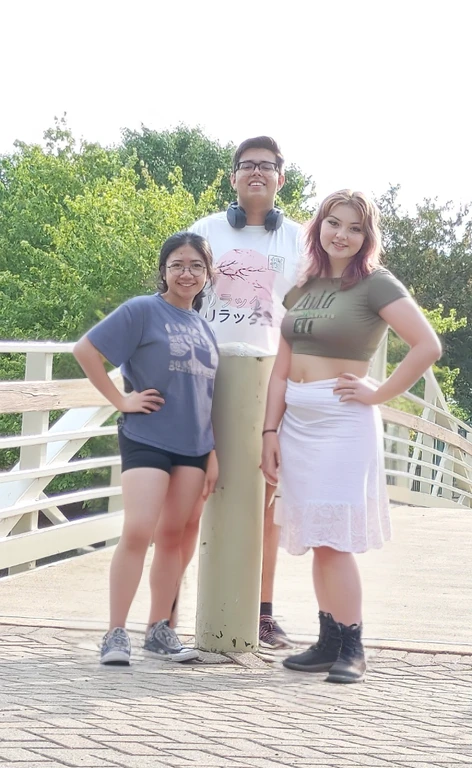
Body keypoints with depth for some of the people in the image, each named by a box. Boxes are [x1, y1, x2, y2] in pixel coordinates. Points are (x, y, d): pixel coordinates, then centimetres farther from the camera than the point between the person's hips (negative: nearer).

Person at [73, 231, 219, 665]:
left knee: (173, 536, 8)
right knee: (138, 531, -15)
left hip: (193, 445, 6)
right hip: (146, 438, -6)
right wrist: (120, 401, -10)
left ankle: (159, 629, 16)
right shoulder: (143, 311, -5)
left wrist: (213, 453, 12)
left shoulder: (205, 328, 13)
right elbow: (86, 350, -9)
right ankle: (116, 633, -9)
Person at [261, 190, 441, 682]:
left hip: (342, 420, -6)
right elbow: (281, 369, 12)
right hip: (296, 420, 6)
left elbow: (428, 346, -15)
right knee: (315, 537, 8)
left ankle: (352, 649, 0)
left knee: (333, 538, -8)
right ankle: (329, 642, 14)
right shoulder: (301, 290, 12)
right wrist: (270, 431, 5)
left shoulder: (375, 285, -6)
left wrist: (380, 393, -10)